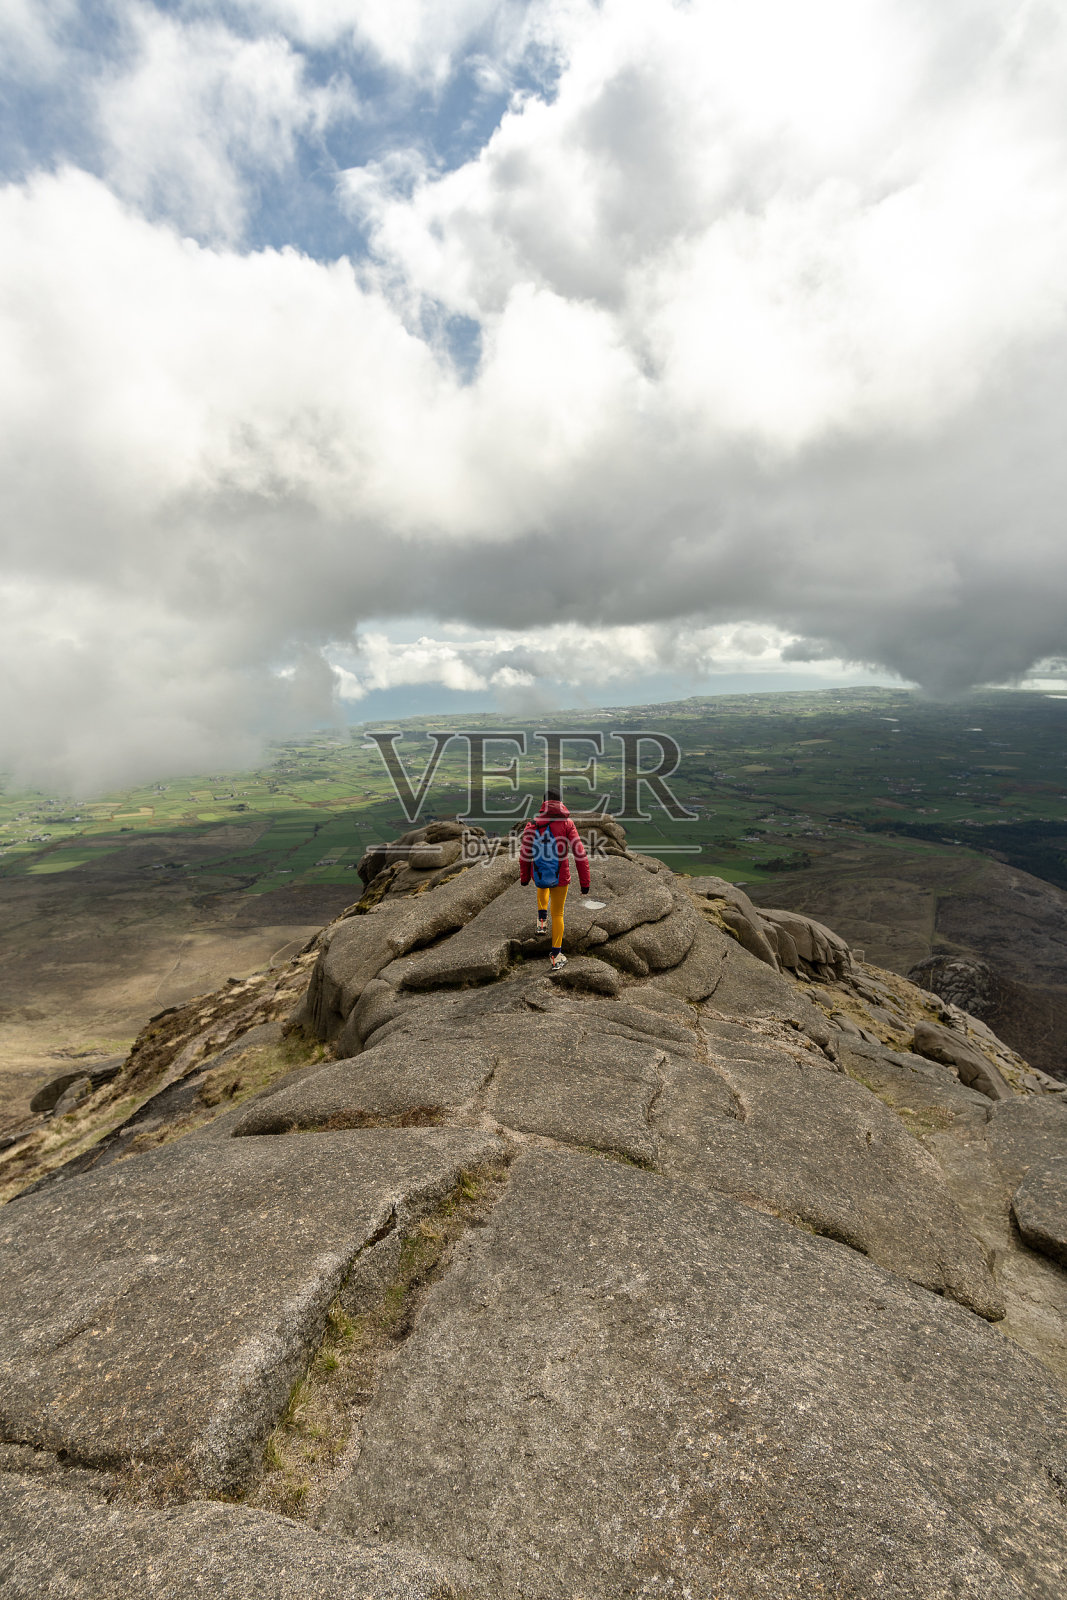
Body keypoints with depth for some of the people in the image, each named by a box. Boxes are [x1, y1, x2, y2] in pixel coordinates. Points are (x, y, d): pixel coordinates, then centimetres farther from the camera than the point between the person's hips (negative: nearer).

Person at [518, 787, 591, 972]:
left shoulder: (532, 825, -4)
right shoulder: (567, 823, -9)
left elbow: (524, 854, 0)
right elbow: (580, 854, -12)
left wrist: (524, 877, 15)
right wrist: (585, 881, -6)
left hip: (539, 876, 2)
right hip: (560, 878, -2)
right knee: (557, 914, 15)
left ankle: (542, 920, 34)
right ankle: (556, 956, 16)